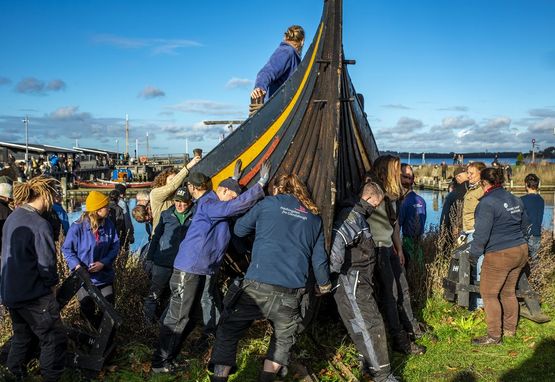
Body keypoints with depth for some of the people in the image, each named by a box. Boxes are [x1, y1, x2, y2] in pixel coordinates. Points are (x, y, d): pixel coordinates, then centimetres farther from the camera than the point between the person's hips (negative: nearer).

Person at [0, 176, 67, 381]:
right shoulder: (39, 224, -22)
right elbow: (46, 263, -20)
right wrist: (52, 284, 0)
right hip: (34, 295, -9)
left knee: (22, 336, 24)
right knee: (54, 338, 5)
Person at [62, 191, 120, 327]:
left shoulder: (109, 225, -9)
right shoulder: (78, 227, -18)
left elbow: (115, 247, -4)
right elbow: (67, 249, -9)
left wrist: (103, 262, -17)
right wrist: (76, 264, -23)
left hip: (105, 276, 3)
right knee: (88, 311, 14)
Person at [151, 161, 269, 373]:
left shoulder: (214, 203, 13)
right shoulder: (208, 205, -16)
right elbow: (239, 205, -23)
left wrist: (235, 179, 29)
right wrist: (262, 182, -20)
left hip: (206, 270, 10)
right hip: (189, 270, -10)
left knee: (213, 311, 14)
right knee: (177, 317, -2)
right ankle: (161, 362, 9)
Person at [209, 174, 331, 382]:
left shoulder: (268, 203, 9)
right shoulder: (314, 218, 16)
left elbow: (239, 229, 20)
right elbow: (319, 258, 17)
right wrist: (324, 285, 34)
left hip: (257, 285, -2)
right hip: (291, 292, 2)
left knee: (228, 333, 15)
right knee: (283, 339, 24)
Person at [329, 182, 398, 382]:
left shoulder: (358, 216, 17)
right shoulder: (351, 216, -18)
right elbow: (337, 238, -36)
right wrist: (335, 270, -30)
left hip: (360, 282, 11)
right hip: (351, 283, -10)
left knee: (367, 322, 19)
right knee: (370, 325, -5)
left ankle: (370, 364, 32)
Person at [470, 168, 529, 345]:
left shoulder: (487, 203, -17)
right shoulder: (516, 200, 8)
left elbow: (481, 234, -20)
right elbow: (524, 224, 21)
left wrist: (474, 255, -10)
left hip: (499, 255, -8)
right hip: (521, 251, 8)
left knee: (489, 293, 3)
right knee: (509, 291, 21)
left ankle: (494, 335, 7)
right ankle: (510, 329, 32)